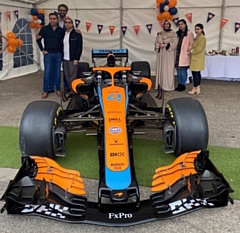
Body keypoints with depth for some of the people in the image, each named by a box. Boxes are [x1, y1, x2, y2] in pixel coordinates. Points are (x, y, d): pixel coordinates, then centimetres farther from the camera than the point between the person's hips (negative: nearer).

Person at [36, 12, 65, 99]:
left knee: (57, 72, 8)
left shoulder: (61, 30, 3)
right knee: (47, 72, 0)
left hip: (58, 54, 2)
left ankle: (58, 89, 18)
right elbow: (38, 40, 4)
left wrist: (61, 50, 3)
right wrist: (42, 50, 0)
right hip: (48, 54, -1)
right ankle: (45, 91, 7)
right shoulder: (44, 29, -1)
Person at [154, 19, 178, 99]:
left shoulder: (173, 33, 2)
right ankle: (159, 91, -7)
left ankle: (168, 86, 6)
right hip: (161, 54, 2)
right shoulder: (160, 33, 12)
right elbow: (156, 42, 7)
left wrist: (166, 45, -16)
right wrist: (160, 45, -13)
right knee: (160, 70, -4)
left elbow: (174, 43, -6)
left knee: (168, 70, -5)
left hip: (169, 54, -2)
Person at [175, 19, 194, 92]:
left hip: (184, 55, -6)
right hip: (177, 54, 6)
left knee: (183, 70, -4)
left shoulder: (189, 33, -2)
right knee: (178, 70, 8)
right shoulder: (177, 33, 15)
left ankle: (183, 85, 4)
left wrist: (189, 51, -13)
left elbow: (191, 44, -5)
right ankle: (179, 84, 16)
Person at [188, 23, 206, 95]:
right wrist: (190, 50, 5)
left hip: (198, 58, -9)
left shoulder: (202, 38, -14)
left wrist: (191, 52, -10)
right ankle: (198, 88, 14)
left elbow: (199, 49, -18)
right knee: (197, 73, 10)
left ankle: (195, 88, -3)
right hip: (195, 57, 9)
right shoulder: (197, 37, 15)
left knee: (195, 72, -8)